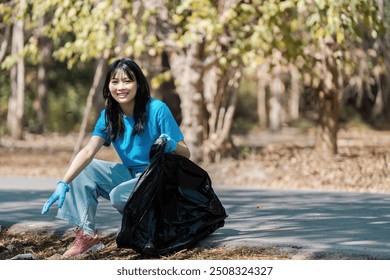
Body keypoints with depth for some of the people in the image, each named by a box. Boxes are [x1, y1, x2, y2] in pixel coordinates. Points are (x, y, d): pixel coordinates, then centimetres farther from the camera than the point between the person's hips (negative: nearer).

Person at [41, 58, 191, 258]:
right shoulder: (108, 116, -1)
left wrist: (172, 145, -36)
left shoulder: (157, 110, -15)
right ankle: (86, 234, -9)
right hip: (130, 174, 6)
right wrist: (63, 184, -29)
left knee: (118, 195, -31)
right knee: (82, 170, -4)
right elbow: (89, 151, -15)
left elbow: (186, 153, -12)